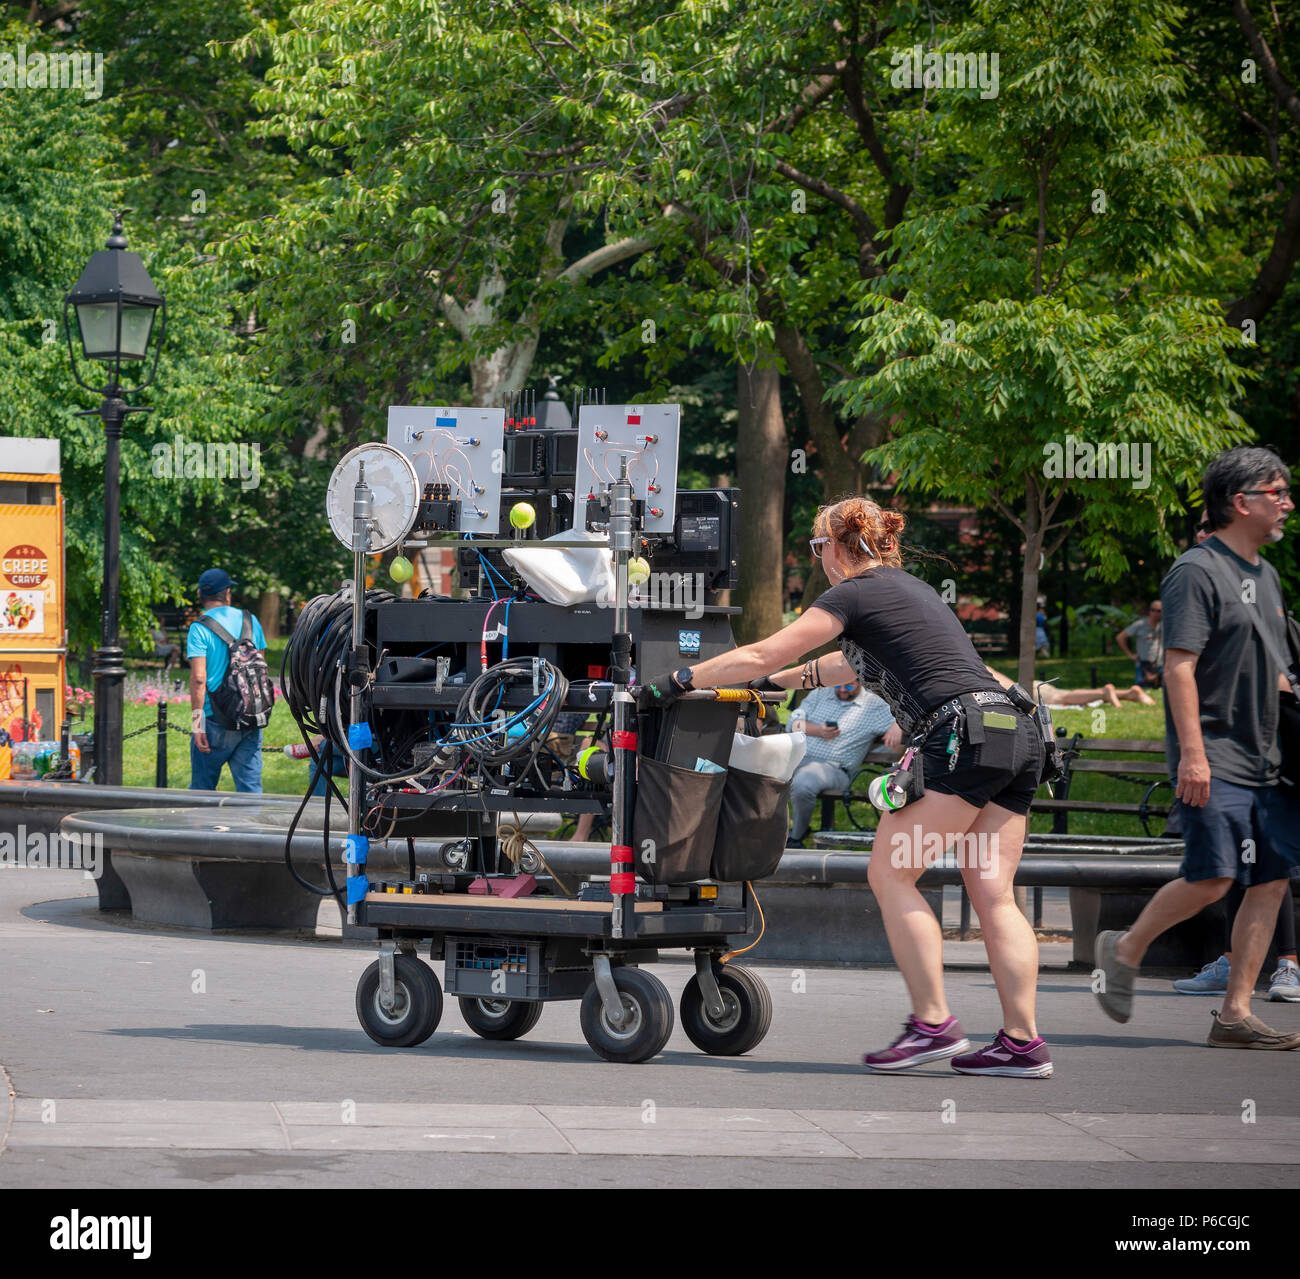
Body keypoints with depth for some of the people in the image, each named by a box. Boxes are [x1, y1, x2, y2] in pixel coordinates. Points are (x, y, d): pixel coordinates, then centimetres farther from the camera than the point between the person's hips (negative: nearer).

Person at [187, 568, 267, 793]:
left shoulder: (200, 628, -8)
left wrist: (198, 722, -13)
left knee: (202, 788, 8)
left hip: (216, 720, -4)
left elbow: (198, 678, -15)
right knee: (251, 786, 5)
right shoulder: (250, 621, 7)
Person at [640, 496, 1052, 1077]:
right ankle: (1022, 1044, 0)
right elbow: (862, 662, 44)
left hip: (964, 736, -9)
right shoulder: (909, 588, 27)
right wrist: (785, 680, 53)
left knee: (890, 875, -2)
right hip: (1016, 732, 9)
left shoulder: (854, 594, 1)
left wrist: (676, 681, 12)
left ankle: (933, 1024, -7)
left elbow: (759, 656, 3)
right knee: (992, 893, 5)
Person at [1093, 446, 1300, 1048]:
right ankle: (1125, 950, 9)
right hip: (1213, 759, -9)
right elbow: (1179, 665, -16)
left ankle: (1235, 1013, 4)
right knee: (1212, 878, -15)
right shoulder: (1198, 571, -9)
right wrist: (1193, 752, -23)